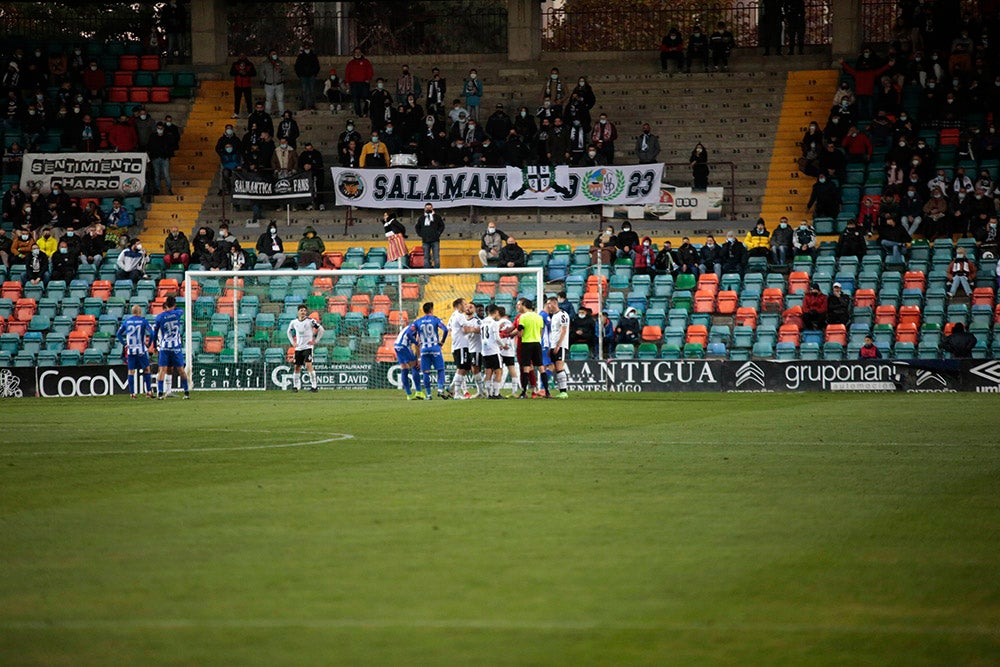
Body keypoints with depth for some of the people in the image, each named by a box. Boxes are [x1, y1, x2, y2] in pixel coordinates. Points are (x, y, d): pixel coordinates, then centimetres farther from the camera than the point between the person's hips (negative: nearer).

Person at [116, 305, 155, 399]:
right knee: (146, 369, 8)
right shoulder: (143, 321, -4)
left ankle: (132, 393, 5)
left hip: (130, 350, 3)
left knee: (131, 371, 7)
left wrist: (124, 344, 11)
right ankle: (149, 391, 6)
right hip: (141, 350, -3)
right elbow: (151, 333, -12)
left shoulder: (126, 321, 6)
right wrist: (148, 344, 0)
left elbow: (118, 334, 8)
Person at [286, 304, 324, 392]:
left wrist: (316, 341, -5)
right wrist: (293, 342, 14)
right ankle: (295, 386, 19)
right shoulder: (294, 322, 6)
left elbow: (321, 329, -3)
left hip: (308, 347, -5)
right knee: (297, 367, 7)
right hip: (298, 348, 5)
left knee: (308, 365, -18)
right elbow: (289, 332, 24)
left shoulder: (310, 321, -7)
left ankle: (314, 386, -17)